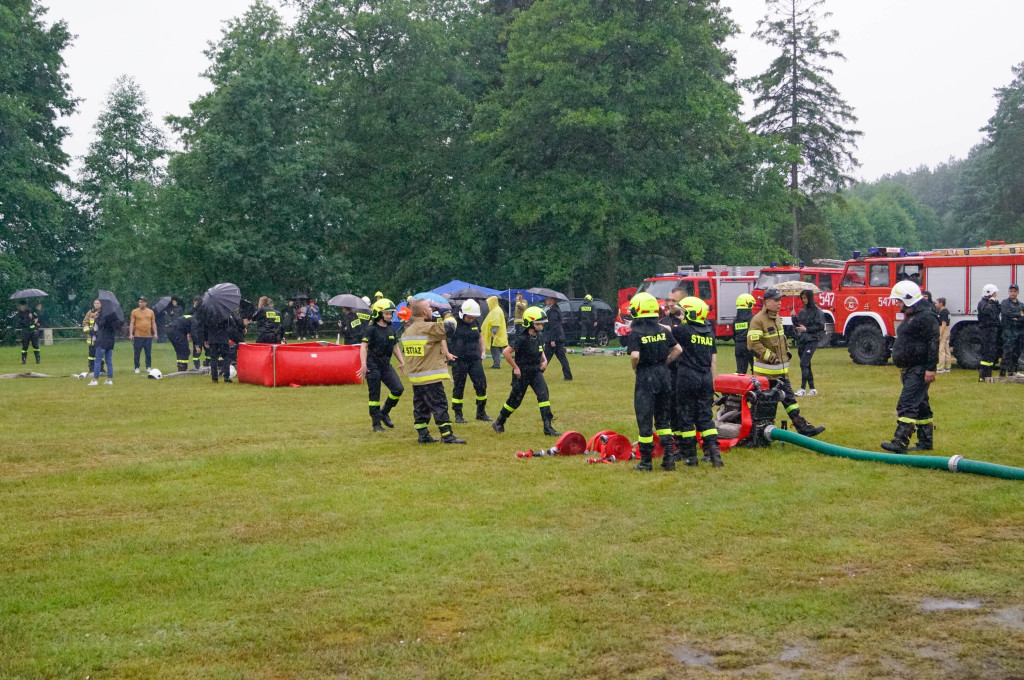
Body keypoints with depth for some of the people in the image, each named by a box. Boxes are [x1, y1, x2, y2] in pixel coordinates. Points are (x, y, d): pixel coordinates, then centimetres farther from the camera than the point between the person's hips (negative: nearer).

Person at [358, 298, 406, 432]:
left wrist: (402, 361, 10)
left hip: (386, 364, 6)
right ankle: (376, 424, 7)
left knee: (398, 389, -7)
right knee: (374, 395, -1)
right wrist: (363, 364, -24)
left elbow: (395, 347, 19)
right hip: (373, 365, -6)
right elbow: (364, 346, -14)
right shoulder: (371, 329, -9)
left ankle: (384, 413, 14)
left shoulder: (391, 329, 11)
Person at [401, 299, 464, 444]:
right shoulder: (429, 328, -16)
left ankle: (423, 435, 15)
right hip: (431, 377, -8)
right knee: (440, 405, -5)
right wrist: (448, 315, 7)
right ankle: (447, 436, -5)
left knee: (420, 406, 13)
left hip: (415, 377, 8)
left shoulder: (407, 331, 12)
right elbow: (449, 327, -14)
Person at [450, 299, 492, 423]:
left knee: (481, 385, 0)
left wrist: (483, 351, 18)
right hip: (459, 360, -5)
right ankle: (458, 415, 12)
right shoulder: (454, 323, -9)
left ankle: (481, 413, 13)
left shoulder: (476, 322, 8)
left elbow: (480, 336, 25)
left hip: (475, 359, 5)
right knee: (459, 387, 2)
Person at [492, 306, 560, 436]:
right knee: (515, 399, 6)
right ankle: (498, 423, 29)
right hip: (522, 373, -6)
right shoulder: (522, 338, -21)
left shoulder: (540, 336, 2)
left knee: (543, 394, -10)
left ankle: (548, 427, -10)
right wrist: (515, 367, -17)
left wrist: (544, 360, 3)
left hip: (536, 371, 6)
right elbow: (506, 352, -23)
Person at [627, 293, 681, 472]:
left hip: (645, 376, -5)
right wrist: (665, 362, 11)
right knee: (663, 418, 14)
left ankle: (646, 461, 8)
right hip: (664, 374, 5)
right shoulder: (663, 330, 4)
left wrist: (634, 367, -5)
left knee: (645, 420, 3)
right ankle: (669, 455, 6)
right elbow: (677, 349, 3)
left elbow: (635, 355, -24)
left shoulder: (634, 333, -12)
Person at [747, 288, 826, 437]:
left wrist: (787, 351, 18)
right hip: (766, 371, -8)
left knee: (789, 398, 6)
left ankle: (803, 427, 4)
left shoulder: (777, 318, 14)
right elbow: (753, 344, -22)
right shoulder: (758, 320, -15)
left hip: (781, 371, 8)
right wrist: (770, 356, -21)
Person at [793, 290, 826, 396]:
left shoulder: (817, 311, -5)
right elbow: (796, 325, 18)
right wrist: (794, 318, 0)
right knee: (806, 365, 9)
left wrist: (806, 329, -17)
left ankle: (803, 388, -16)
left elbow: (820, 326, -10)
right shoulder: (802, 312, 15)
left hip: (812, 340, -7)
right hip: (801, 341, 7)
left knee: (804, 363, -17)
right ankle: (812, 389, 17)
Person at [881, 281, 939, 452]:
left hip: (920, 370, -11)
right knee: (920, 406, 14)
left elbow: (933, 343, -21)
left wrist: (931, 368, -25)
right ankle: (926, 441, 20)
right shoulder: (910, 317, 19)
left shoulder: (926, 317, -15)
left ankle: (900, 442, -21)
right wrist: (903, 369, 29)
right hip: (910, 370, 11)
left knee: (907, 405, -16)